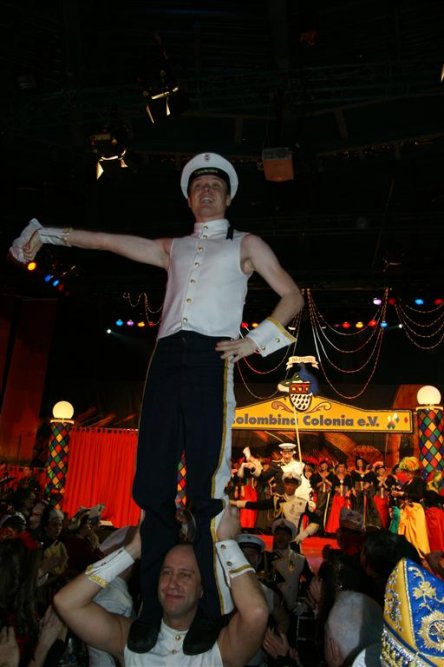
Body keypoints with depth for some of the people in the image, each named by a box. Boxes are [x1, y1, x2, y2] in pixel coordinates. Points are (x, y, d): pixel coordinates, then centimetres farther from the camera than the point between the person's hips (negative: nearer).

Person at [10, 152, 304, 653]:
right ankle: (152, 606, 8)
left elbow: (292, 297, 13)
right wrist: (48, 233, 19)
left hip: (210, 360, -3)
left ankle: (214, 612, 1)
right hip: (166, 360, 4)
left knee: (206, 491, -9)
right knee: (153, 486, -2)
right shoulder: (173, 248, 28)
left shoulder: (244, 244, 18)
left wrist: (256, 341, -1)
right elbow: (108, 241, 24)